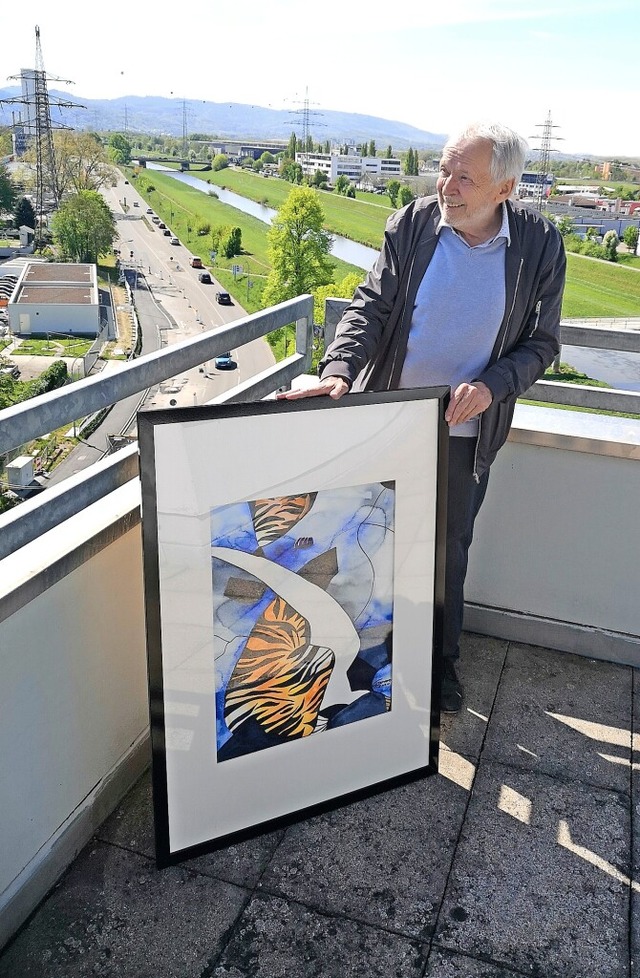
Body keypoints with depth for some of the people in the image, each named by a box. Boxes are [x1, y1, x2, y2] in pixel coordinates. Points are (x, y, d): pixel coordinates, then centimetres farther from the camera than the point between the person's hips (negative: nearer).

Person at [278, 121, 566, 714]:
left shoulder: (540, 245, -9)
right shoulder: (410, 226, -9)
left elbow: (542, 343, -3)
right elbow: (371, 307, -9)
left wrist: (491, 386, -21)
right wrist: (339, 370, -28)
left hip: (466, 430, 0)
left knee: (449, 552, 15)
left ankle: (441, 663, 37)